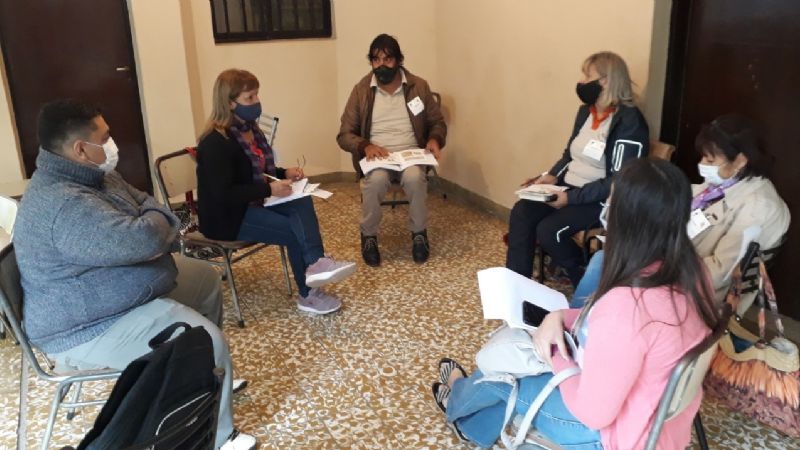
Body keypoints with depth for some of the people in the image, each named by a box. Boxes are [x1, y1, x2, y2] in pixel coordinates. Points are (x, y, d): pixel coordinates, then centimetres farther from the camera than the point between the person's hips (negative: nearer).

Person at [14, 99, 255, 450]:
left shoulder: (93, 174, 3)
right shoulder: (64, 206, -32)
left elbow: (146, 203, 12)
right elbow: (143, 239, -38)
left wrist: (150, 218, -12)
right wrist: (157, 221, -14)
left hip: (104, 295, 11)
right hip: (88, 329, -11)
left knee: (206, 277, 20)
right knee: (209, 343, -23)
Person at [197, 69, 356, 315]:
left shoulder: (249, 127, 7)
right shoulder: (216, 143, -22)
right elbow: (223, 195, -27)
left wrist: (284, 173, 1)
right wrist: (269, 189, -26)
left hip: (253, 202, 8)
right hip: (227, 216, -8)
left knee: (302, 202, -19)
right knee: (294, 230, -17)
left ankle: (315, 263, -32)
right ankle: (309, 295, -3)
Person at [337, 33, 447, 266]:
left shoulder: (419, 86, 3)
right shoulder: (361, 90, 2)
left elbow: (437, 123, 12)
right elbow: (344, 135, 2)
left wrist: (434, 140, -12)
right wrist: (366, 146, -19)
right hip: (376, 157, 0)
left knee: (414, 177, -34)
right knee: (376, 179, -35)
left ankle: (419, 233, -9)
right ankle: (369, 236, -10)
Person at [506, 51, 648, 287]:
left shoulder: (629, 122, -17)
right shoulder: (586, 111, 9)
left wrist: (571, 198, -24)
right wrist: (553, 176, 0)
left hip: (602, 199, -7)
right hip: (569, 188, 8)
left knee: (548, 230, -25)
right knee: (521, 212, -14)